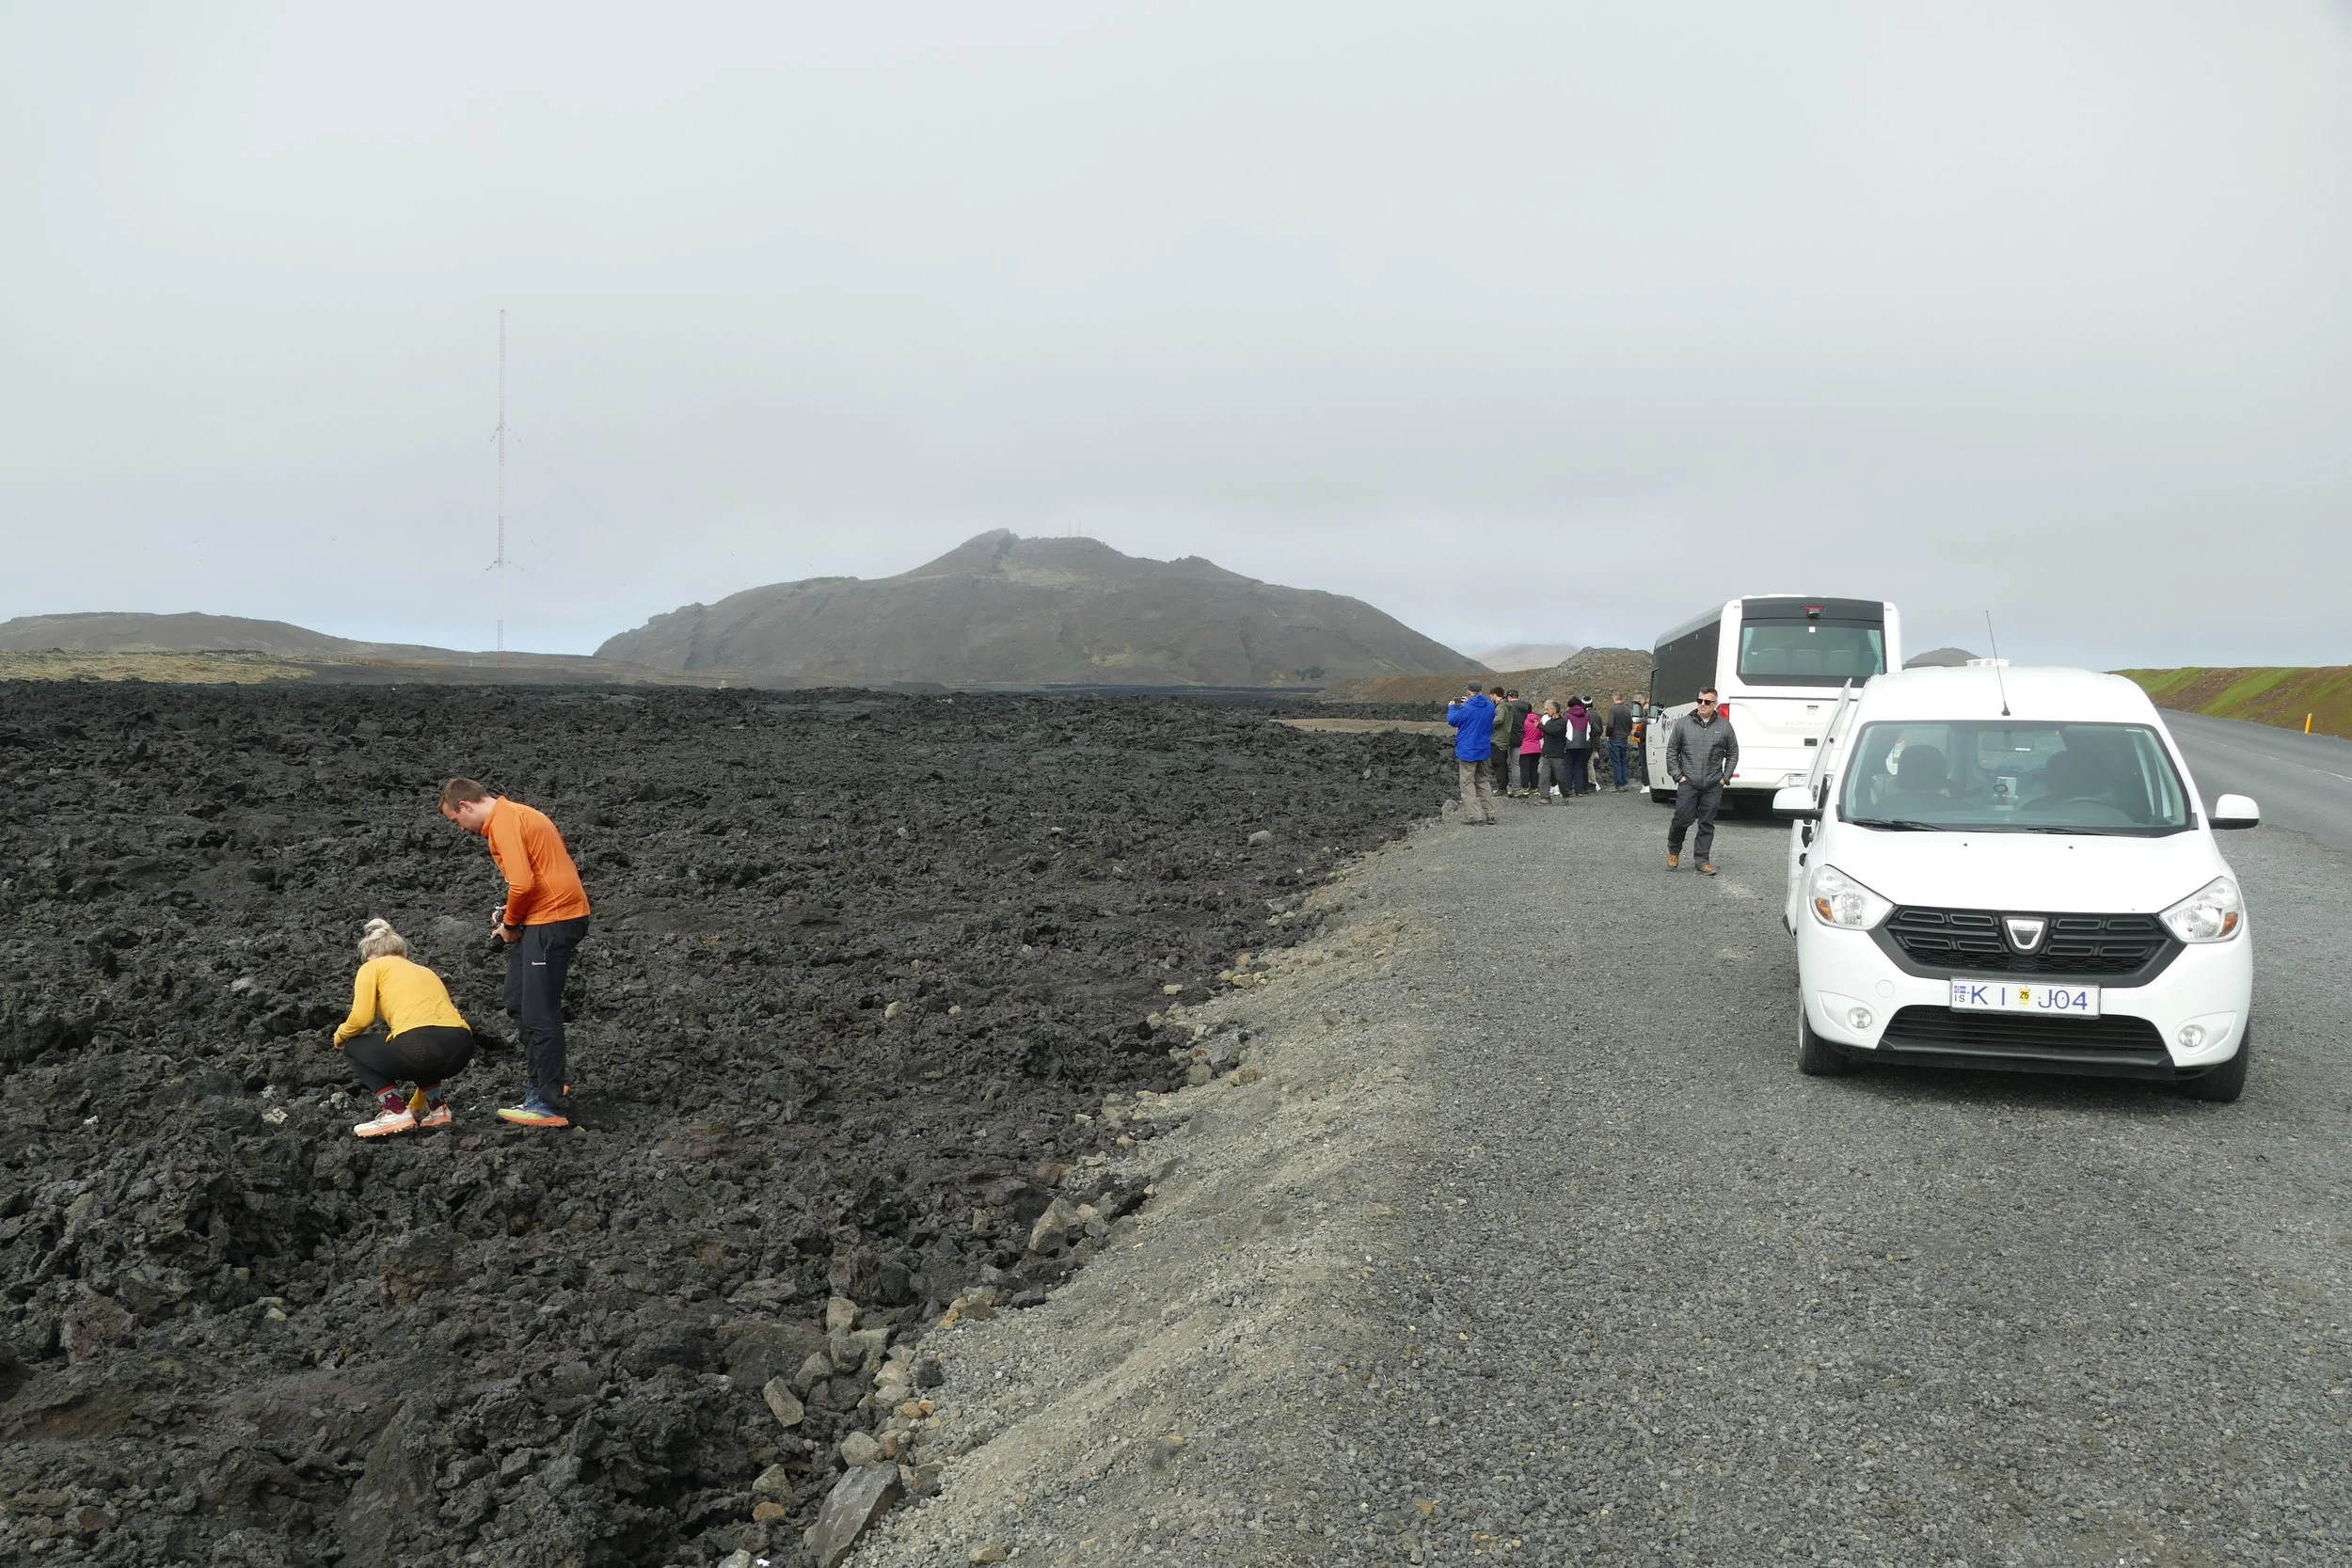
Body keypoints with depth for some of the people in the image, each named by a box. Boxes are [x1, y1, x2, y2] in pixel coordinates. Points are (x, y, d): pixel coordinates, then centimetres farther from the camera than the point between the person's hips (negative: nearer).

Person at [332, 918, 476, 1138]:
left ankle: (396, 1112, 8)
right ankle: (438, 1108, 20)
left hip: (420, 1046, -6)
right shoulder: (425, 971, 36)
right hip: (461, 1049, 6)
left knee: (354, 1048, 24)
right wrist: (417, 1104, 50)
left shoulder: (372, 967, 19)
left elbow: (361, 1018, 1)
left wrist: (340, 1035, 27)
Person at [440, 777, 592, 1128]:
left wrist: (510, 924, -7)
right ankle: (544, 1083, 27)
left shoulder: (503, 822, -14)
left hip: (551, 921, -11)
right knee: (519, 1003, 19)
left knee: (539, 1013, -5)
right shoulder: (511, 815, 18)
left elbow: (522, 883, -23)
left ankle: (551, 1105, 0)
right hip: (548, 917, 11)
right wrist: (511, 916, 12)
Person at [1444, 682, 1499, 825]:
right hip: (1484, 751, 6)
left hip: (1467, 751, -6)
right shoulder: (1490, 706, 2)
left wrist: (1451, 707, 15)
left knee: (1468, 784, 1)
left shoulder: (1466, 708, -18)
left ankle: (1476, 817, -5)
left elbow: (1452, 720, -4)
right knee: (1483, 782, 18)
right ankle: (1489, 815, 17)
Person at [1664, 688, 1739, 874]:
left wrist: (1725, 777, 5)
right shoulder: (1683, 723, 3)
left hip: (1713, 786, 1)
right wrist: (1677, 775, -1)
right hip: (1688, 783, -1)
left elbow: (1733, 753, 14)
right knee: (1682, 819, -4)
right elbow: (1672, 751, 7)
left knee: (1707, 824, 5)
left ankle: (1703, 861, 12)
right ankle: (1673, 852, 20)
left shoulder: (1724, 726, 6)